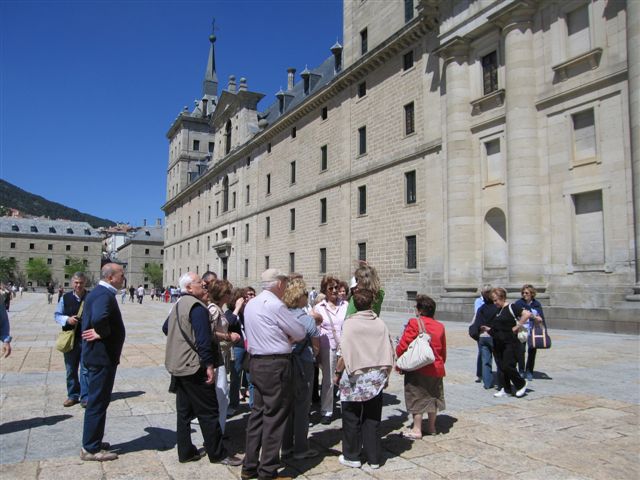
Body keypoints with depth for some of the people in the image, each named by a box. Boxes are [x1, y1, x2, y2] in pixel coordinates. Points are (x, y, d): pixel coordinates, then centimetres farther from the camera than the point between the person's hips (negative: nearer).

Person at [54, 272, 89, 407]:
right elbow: (57, 315, 7)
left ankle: (85, 397, 11)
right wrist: (67, 319, -13)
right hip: (70, 338, 3)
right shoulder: (65, 298, 3)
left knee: (86, 369, 1)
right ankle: (73, 396, 27)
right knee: (71, 369, 13)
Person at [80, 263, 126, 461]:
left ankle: (92, 442, 31)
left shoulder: (97, 293, 12)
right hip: (102, 356, -11)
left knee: (97, 401, 19)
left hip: (96, 355, 11)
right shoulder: (105, 295, -21)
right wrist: (103, 333, -23)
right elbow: (99, 318, -40)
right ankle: (91, 449, 11)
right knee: (97, 402, 0)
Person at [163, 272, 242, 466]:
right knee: (208, 412, 0)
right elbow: (203, 339, -24)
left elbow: (166, 328, 27)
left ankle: (185, 452, 22)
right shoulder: (197, 307, -17)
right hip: (194, 367, -9)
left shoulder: (178, 305, 12)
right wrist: (209, 366, -20)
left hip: (178, 366, 9)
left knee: (184, 410, 14)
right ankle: (218, 453, 9)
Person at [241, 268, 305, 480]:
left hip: (256, 361, 9)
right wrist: (289, 337, 11)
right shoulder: (275, 305, -16)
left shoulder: (250, 304, 10)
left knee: (257, 412, 15)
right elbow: (300, 333, -10)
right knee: (275, 416, 0)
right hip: (275, 364, -9)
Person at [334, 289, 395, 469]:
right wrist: (385, 374, 13)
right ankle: (374, 458, 19)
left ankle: (351, 456, 20)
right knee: (373, 419, 12)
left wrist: (337, 373, -2)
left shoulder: (350, 323, -12)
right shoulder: (380, 323, -2)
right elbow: (389, 353, 1)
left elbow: (345, 353, -15)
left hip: (355, 376, -3)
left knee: (352, 418, 11)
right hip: (377, 377, 3)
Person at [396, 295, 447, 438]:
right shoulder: (440, 326, 4)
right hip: (436, 368, 6)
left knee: (416, 398, 4)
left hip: (418, 368, -6)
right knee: (432, 397, 18)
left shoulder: (414, 323, -14)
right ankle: (431, 427, 29)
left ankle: (417, 430, 9)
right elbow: (443, 350, 11)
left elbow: (403, 345, -14)